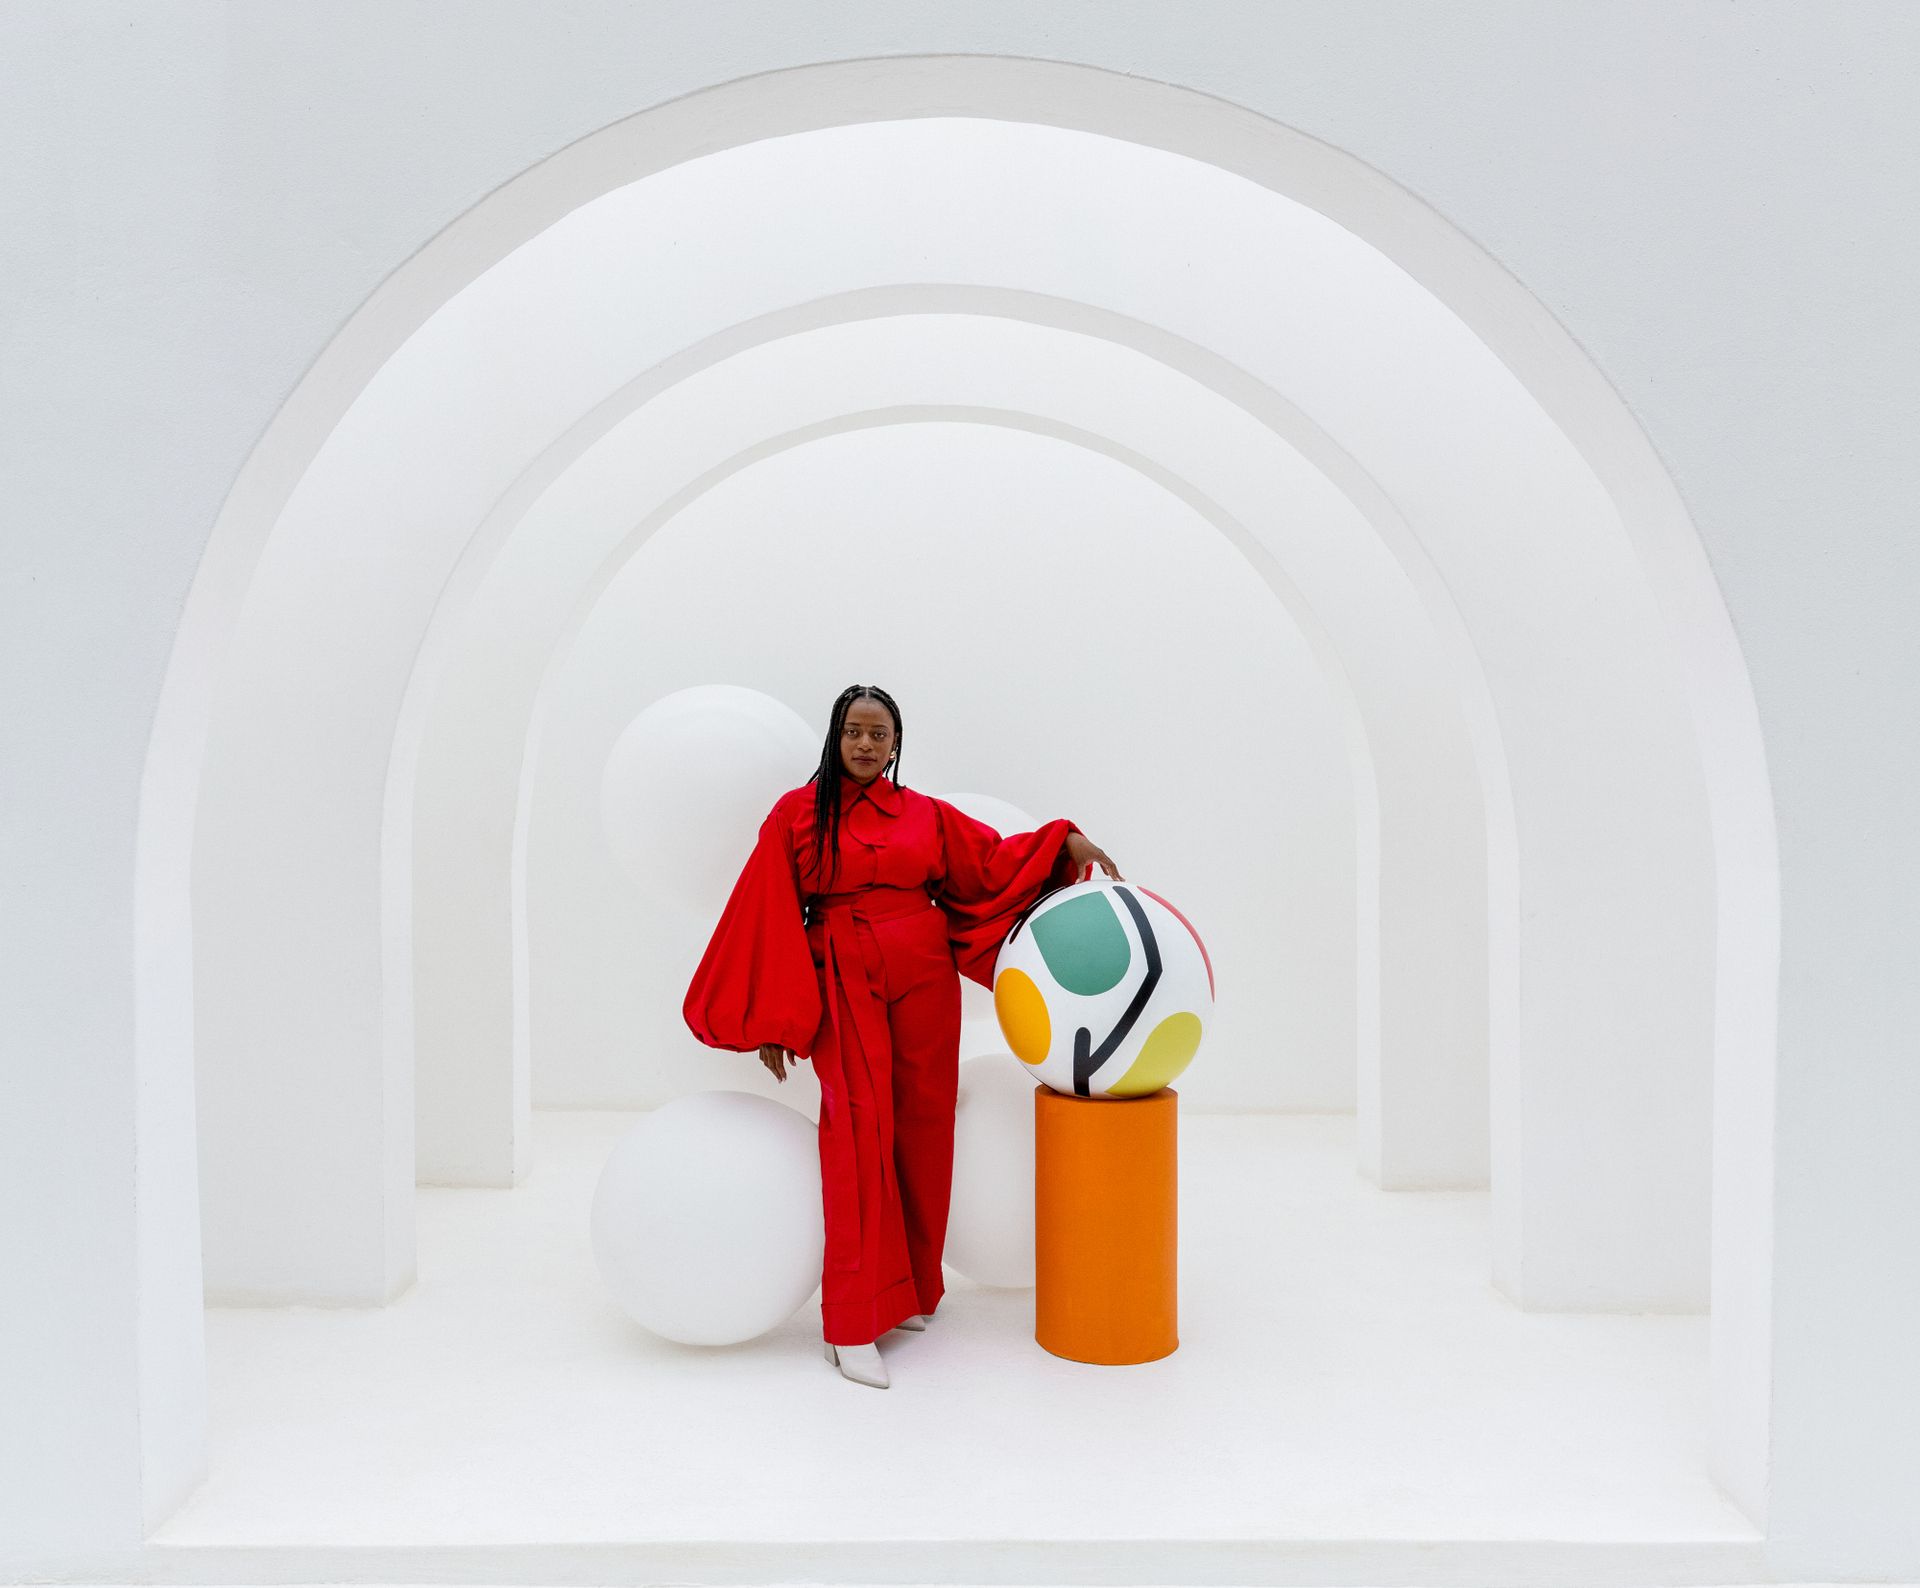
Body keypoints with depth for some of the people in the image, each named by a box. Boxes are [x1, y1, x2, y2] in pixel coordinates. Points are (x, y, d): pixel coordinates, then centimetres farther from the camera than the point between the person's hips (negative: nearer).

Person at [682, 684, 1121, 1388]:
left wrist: (1066, 839, -6)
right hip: (844, 986, -3)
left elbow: (996, 860, 11)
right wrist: (773, 1023, -2)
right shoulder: (795, 813, 3)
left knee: (921, 1127, 5)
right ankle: (852, 1326, -9)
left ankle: (909, 1291, 21)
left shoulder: (926, 815, 10)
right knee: (860, 1125, -13)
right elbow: (767, 920, 1)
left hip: (924, 979, 3)